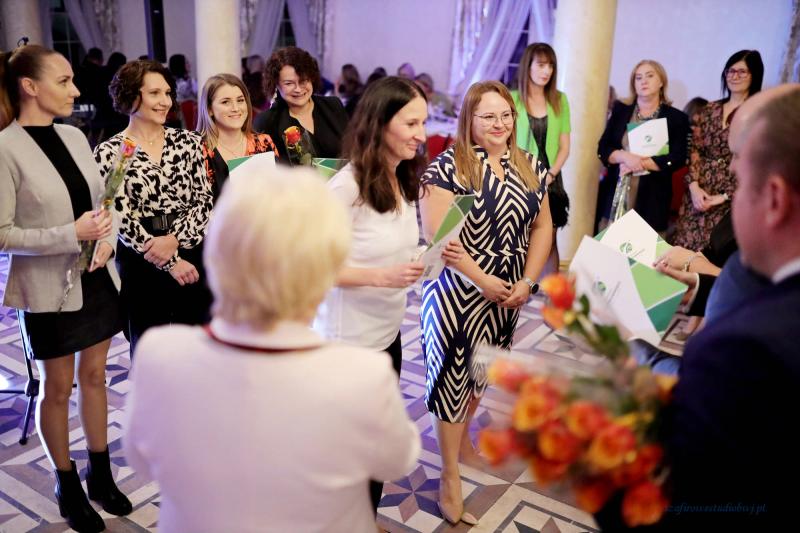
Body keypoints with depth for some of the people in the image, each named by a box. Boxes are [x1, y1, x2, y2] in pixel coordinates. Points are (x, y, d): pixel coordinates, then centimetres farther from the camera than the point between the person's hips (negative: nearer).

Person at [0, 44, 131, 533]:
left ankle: (101, 473, 33)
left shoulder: (74, 136, 3)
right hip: (49, 288, -5)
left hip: (97, 279, 6)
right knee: (58, 389, 11)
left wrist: (106, 240, -8)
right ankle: (68, 486, 30)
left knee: (94, 376, 16)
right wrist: (71, 235, -22)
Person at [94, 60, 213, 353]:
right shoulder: (109, 152, -5)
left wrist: (175, 239, -15)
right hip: (142, 264, -2)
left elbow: (204, 200, 0)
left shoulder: (189, 141, 4)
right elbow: (122, 218, -9)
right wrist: (170, 262, -12)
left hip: (193, 255, 2)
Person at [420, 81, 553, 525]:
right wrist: (482, 280, -19)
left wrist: (527, 281, -4)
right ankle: (450, 478, 15)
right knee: (454, 374, 1)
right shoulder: (448, 166, -13)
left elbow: (542, 226, 8)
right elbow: (435, 234, -19)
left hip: (508, 294, 6)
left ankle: (463, 438, 45)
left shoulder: (527, 167, 5)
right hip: (458, 292, -6)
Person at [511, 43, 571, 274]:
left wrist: (550, 175, -7)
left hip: (550, 181, 3)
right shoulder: (511, 99, -2)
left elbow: (564, 146, 6)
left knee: (549, 240, 4)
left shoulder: (560, 100, 7)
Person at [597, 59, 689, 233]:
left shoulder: (676, 118, 4)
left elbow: (677, 159, -4)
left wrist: (641, 163, -13)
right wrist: (626, 157, -14)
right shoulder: (620, 110, 11)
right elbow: (603, 148, 5)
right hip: (616, 195, 2)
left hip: (652, 200, -2)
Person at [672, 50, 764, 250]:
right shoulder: (710, 109, 10)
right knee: (684, 246, 6)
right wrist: (694, 186, -8)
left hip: (731, 198, -4)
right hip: (699, 190, 4)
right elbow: (695, 149, 5)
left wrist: (724, 196, -11)